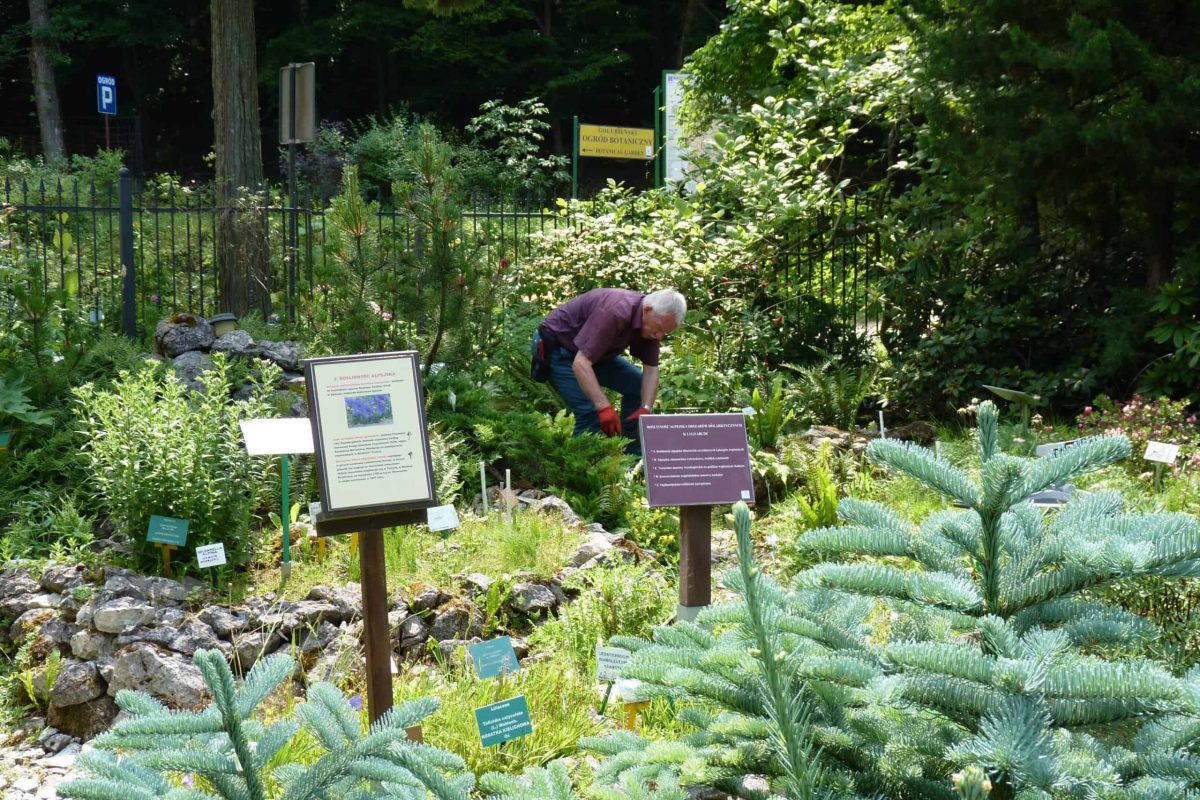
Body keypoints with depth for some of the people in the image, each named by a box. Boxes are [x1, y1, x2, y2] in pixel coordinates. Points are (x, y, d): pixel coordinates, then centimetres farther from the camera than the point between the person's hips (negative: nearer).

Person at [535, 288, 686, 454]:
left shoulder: (653, 321, -11)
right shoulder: (614, 313, -37)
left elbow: (651, 369, -5)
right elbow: (580, 363, -40)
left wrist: (646, 409, -20)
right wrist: (604, 407, -46)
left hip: (594, 351, 9)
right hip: (556, 348, -9)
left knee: (638, 385, 5)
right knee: (591, 413, -21)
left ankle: (633, 457, 13)